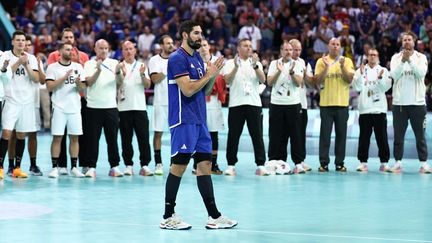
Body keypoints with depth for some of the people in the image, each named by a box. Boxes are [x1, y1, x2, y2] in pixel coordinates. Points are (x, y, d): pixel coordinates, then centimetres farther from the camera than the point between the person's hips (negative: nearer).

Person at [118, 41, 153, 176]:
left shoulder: (141, 66, 10)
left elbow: (148, 85, 2)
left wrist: (143, 75, -16)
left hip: (140, 106, 1)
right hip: (124, 107, -1)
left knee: (143, 137, -2)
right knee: (126, 138, 3)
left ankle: (145, 165, 1)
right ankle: (128, 166, 9)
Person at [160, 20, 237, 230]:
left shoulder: (197, 58, 16)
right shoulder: (178, 58, -11)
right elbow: (188, 89, -19)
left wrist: (213, 74, 3)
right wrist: (208, 75, -9)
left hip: (199, 121, 9)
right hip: (183, 121, -9)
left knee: (205, 164, 6)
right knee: (179, 166, -5)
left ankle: (214, 216, 7)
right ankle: (168, 217, 3)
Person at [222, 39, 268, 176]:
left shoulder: (256, 63, 12)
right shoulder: (230, 63, 6)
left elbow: (262, 80, -3)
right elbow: (227, 80, -9)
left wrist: (255, 66, -18)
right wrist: (236, 67, -22)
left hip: (254, 103, 2)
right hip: (236, 104, -2)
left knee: (257, 135, 0)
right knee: (233, 135, 1)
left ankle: (260, 165, 1)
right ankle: (231, 165, 7)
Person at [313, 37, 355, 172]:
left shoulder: (347, 61, 7)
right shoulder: (321, 61, 5)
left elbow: (349, 79, -4)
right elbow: (318, 81, -4)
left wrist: (342, 66, -16)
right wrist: (326, 66, -15)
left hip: (342, 103, 1)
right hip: (326, 103, -1)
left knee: (341, 134, 3)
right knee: (325, 134, -1)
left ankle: (340, 163, 9)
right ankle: (324, 163, 2)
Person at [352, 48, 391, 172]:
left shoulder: (384, 71, 7)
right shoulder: (360, 70, 8)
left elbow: (386, 87, -5)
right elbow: (357, 87, -3)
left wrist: (380, 78, -21)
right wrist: (361, 74, -14)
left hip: (380, 109, 0)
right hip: (364, 109, 1)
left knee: (382, 137, 0)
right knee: (364, 137, 3)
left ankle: (384, 162, 4)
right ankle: (363, 162, 8)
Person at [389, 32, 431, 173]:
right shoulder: (396, 57, 6)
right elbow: (394, 75, -8)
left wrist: (410, 60, -20)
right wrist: (403, 60, -19)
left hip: (417, 102, -1)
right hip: (399, 102, 1)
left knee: (420, 135, 2)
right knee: (398, 135, 3)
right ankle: (398, 163, 8)